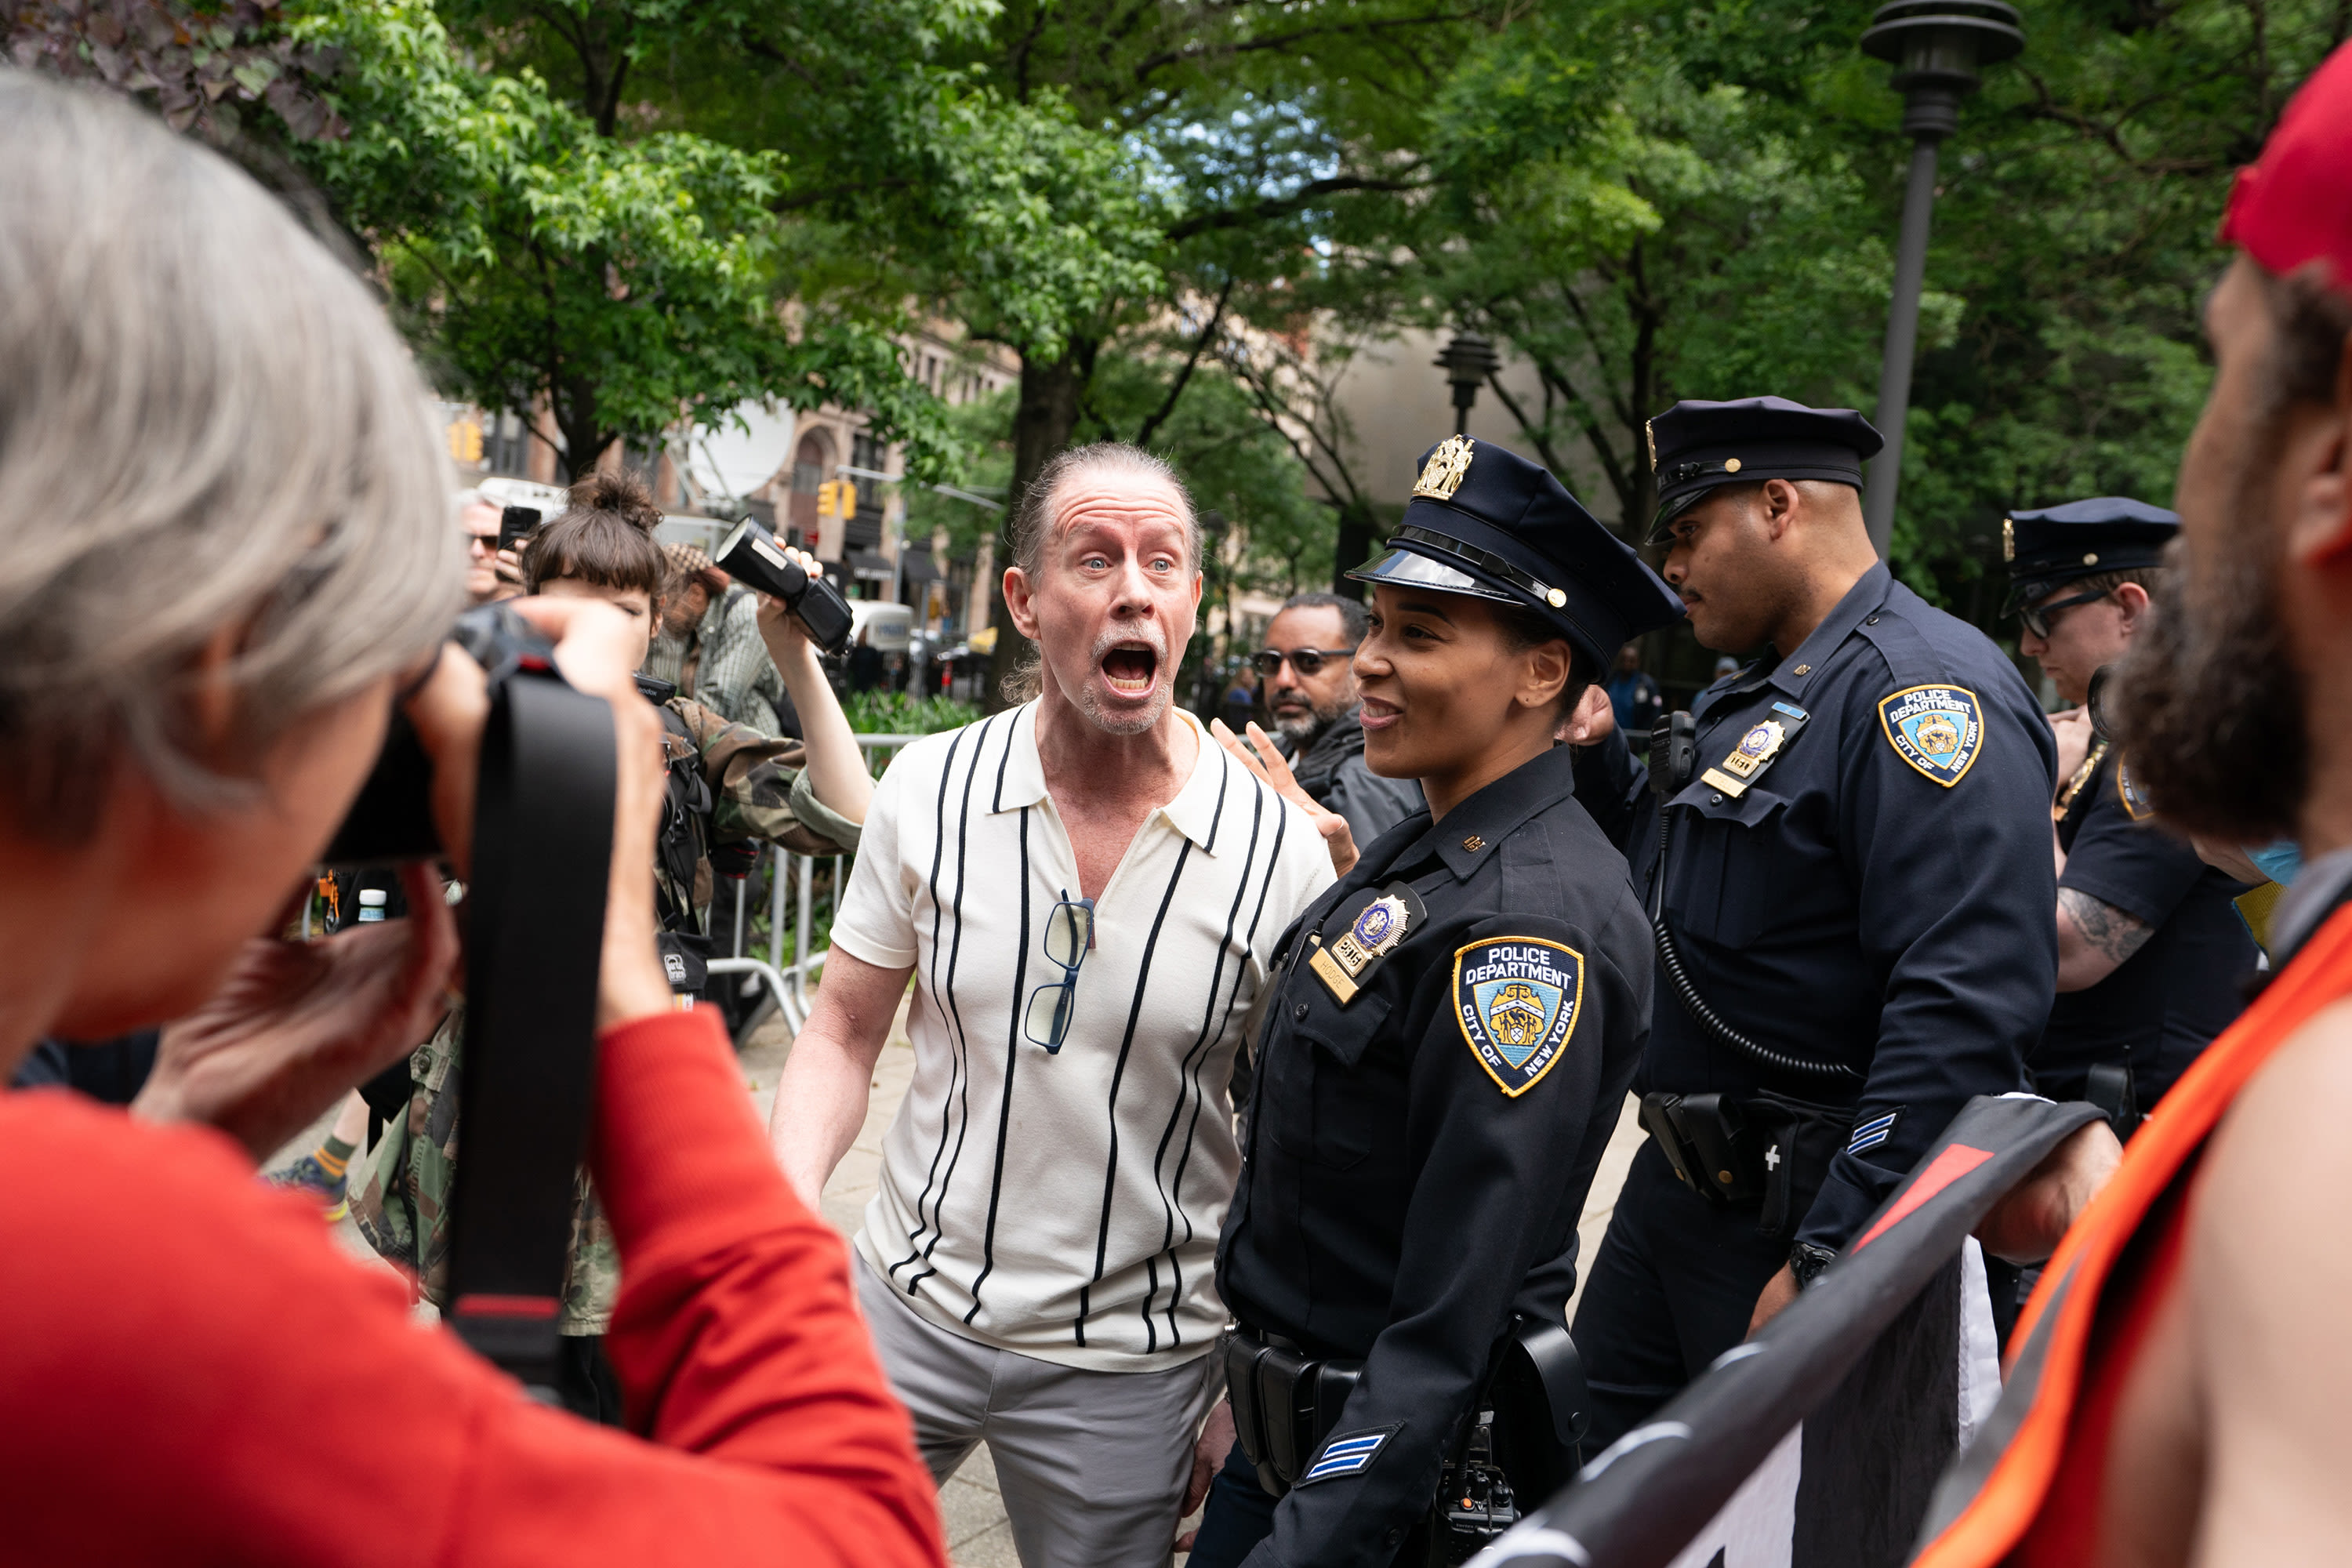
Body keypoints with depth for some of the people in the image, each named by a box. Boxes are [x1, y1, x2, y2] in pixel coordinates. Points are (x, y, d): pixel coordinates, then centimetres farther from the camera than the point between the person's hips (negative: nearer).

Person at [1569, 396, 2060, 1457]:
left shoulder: (1920, 685, -18)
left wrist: (1829, 1259, -28)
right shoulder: (1752, 700, 15)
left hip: (1805, 1208, -9)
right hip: (1675, 1184, 9)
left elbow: (1970, 1003, -28)